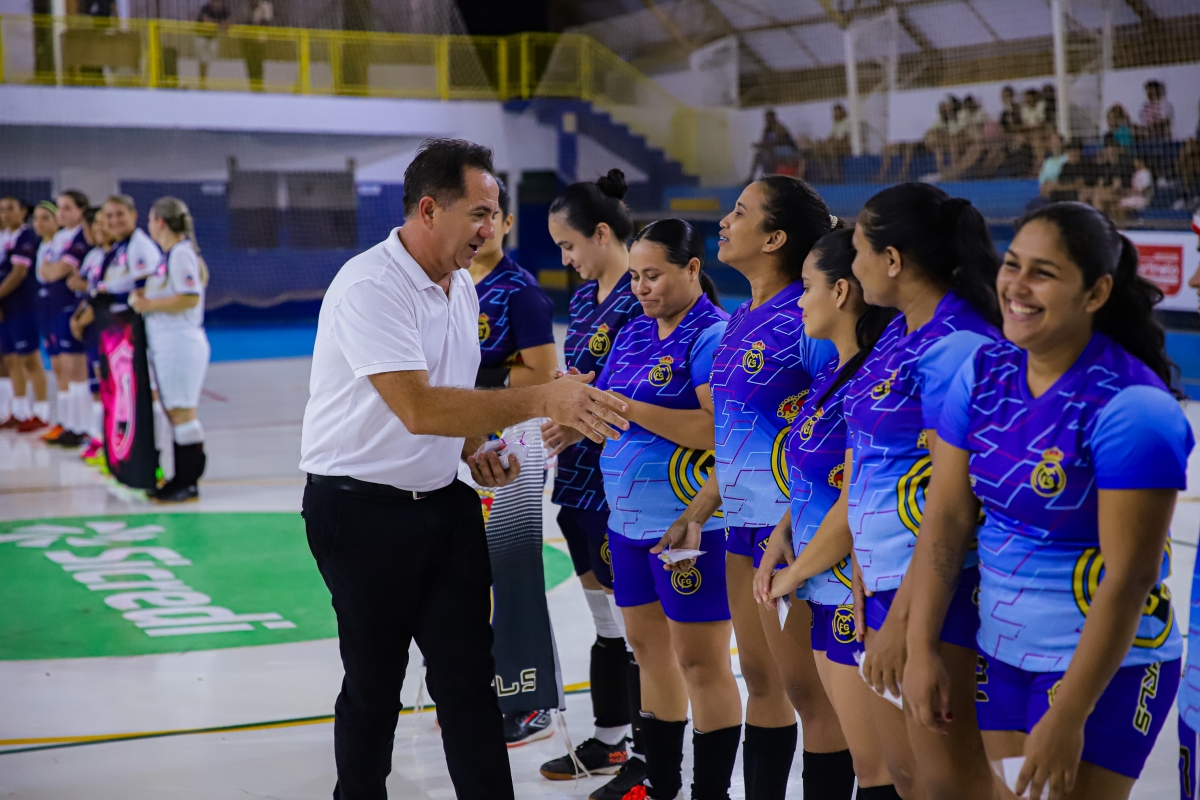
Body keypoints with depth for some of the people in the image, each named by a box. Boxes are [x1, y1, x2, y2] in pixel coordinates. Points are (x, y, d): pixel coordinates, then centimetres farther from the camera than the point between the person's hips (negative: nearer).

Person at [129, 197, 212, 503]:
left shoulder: (181, 253, -13)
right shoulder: (169, 254, 16)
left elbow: (190, 298, -22)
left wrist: (149, 304, -15)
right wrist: (143, 295, 8)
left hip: (181, 343, -10)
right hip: (166, 344, 10)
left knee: (182, 413, -7)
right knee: (174, 413, 12)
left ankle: (189, 483, -3)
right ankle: (181, 479, 17)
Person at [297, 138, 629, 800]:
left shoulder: (462, 286, 8)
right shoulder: (369, 287, -20)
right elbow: (417, 407, -31)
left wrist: (474, 450, 5)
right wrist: (541, 402, -33)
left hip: (442, 502, 7)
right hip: (361, 508, -7)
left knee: (469, 674, 4)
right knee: (374, 684, 6)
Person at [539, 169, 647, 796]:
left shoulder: (640, 300, -15)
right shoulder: (584, 296, 13)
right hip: (582, 475, 9)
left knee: (634, 622, 0)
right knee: (605, 618, 18)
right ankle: (610, 740, 31)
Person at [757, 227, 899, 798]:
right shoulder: (830, 375, 10)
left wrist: (795, 573, -9)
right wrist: (780, 540, 5)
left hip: (860, 594, -9)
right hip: (826, 592, 9)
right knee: (858, 748, 17)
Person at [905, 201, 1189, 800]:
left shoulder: (1131, 407, -20)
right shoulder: (983, 373, -2)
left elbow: (1129, 580, -21)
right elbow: (946, 516, 0)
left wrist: (1068, 717, -21)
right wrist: (921, 646, -5)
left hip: (1105, 665, -6)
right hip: (1000, 652, 6)